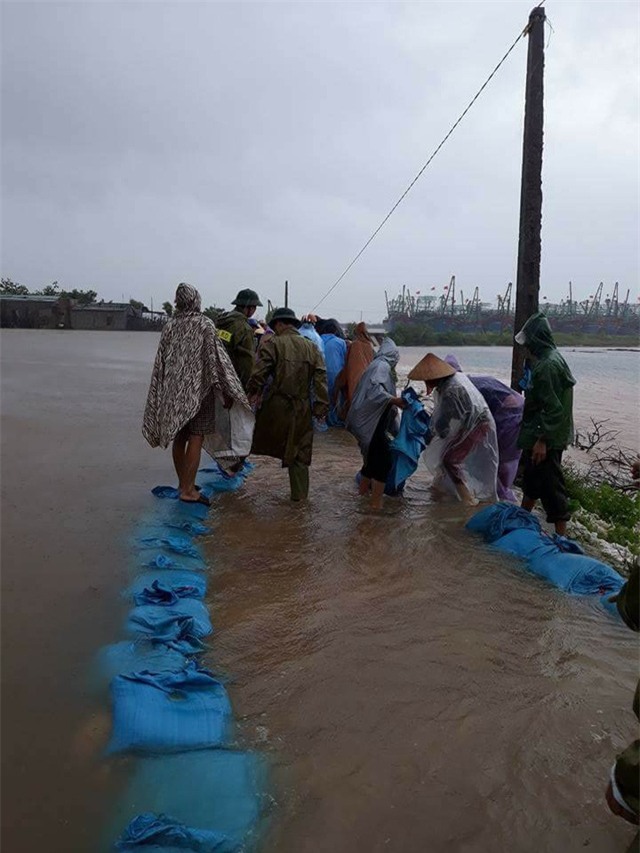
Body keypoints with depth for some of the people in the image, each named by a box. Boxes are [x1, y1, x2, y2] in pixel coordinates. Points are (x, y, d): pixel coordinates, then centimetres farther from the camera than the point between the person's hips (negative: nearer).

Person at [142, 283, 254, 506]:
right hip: (197, 388, -5)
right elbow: (215, 358, -12)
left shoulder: (169, 326, 6)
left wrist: (163, 393, 15)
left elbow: (160, 363, 7)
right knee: (196, 438, -3)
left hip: (173, 389, 5)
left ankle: (183, 483, 26)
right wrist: (225, 391, -9)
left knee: (179, 437, 13)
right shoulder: (205, 324, -6)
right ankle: (188, 490, -4)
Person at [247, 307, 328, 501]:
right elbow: (320, 378, 4)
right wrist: (321, 406, 4)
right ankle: (299, 493, 16)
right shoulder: (311, 347, 10)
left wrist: (253, 392, 1)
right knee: (299, 452, 11)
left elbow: (259, 373, -13)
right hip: (301, 409, 4)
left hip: (276, 405, -4)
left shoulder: (272, 343, -4)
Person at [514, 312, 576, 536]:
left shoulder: (547, 365, -22)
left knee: (550, 486, -4)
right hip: (541, 435, 11)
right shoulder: (551, 359, 10)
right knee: (532, 478, 23)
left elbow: (553, 408, -24)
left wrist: (542, 440, -23)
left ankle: (561, 535, 5)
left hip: (546, 439, -11)